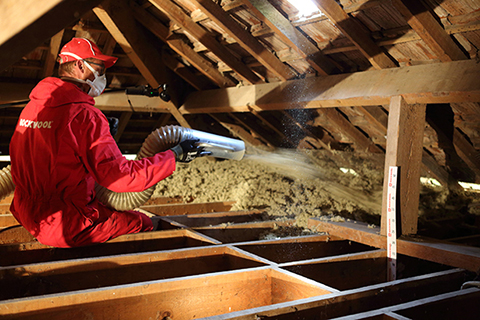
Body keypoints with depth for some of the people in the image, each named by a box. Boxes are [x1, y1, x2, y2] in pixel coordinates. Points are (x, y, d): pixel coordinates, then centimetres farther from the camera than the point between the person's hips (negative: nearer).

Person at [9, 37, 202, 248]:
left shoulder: (32, 106, 4)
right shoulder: (84, 115, -21)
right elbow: (121, 177, -25)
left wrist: (101, 134, 22)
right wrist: (174, 156, -16)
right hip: (65, 229, -9)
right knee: (143, 224, 6)